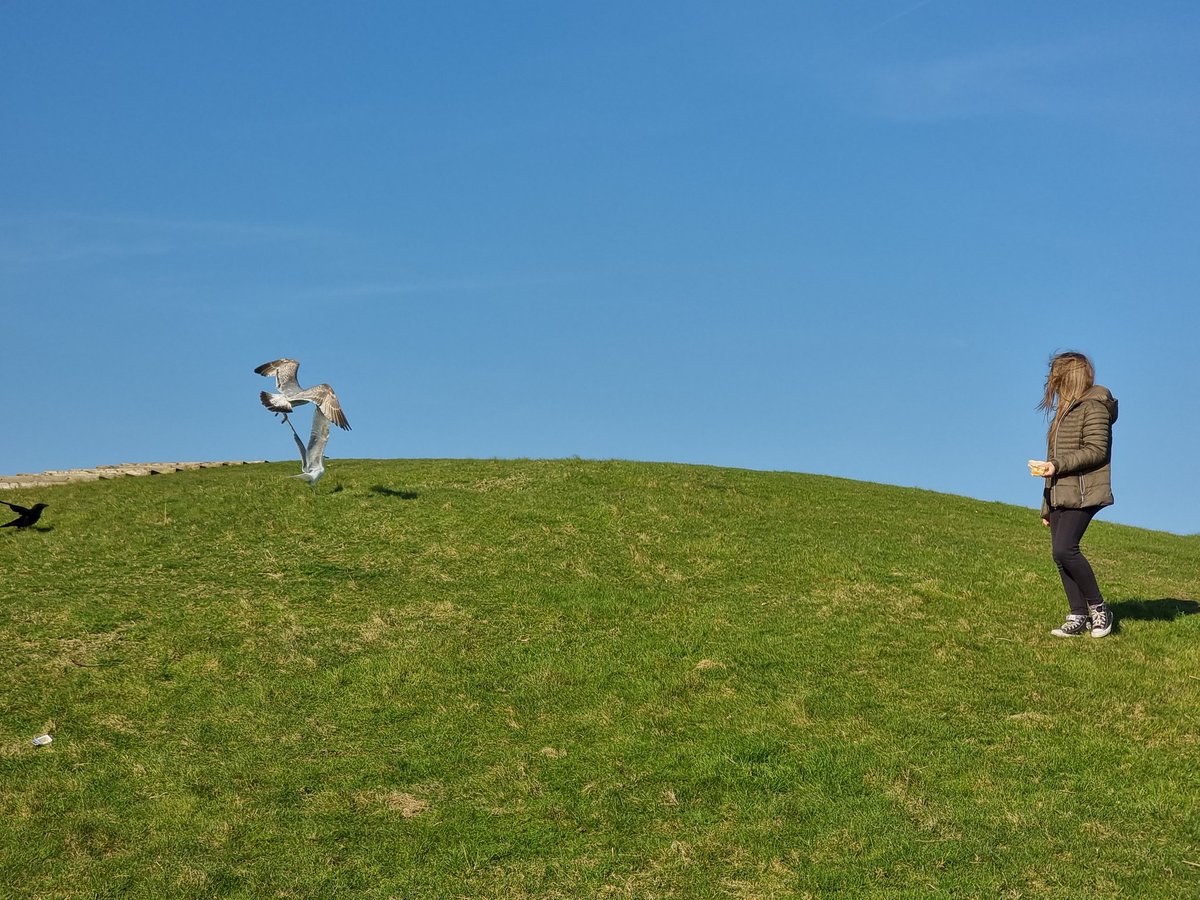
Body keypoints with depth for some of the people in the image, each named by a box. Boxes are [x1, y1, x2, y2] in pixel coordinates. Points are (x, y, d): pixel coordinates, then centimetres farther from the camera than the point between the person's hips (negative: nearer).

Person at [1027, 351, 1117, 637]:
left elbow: (1097, 450, -15)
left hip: (1082, 494, -9)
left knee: (1064, 549, -20)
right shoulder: (1065, 409, 22)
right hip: (1060, 494, 9)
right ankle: (1078, 617, 4)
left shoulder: (1093, 405, -6)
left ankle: (1099, 609, -6)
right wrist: (1047, 506, 21)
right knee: (1060, 554, 1)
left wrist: (1056, 465, -21)